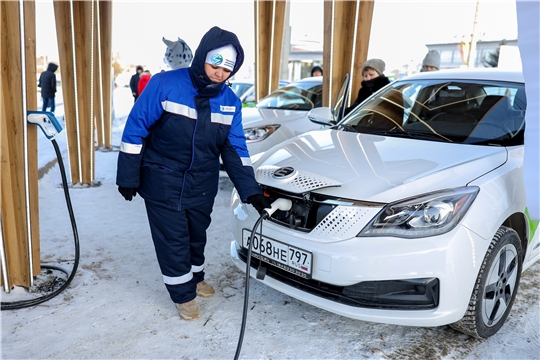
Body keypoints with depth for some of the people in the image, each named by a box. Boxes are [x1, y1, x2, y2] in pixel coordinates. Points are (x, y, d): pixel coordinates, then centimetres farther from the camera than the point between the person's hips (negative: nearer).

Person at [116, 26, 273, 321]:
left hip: (202, 185, 4)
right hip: (163, 183, -4)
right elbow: (135, 130, -12)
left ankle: (195, 277, 46)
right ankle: (183, 294, 27)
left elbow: (235, 150, -1)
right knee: (173, 240, 5)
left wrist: (251, 191, -10)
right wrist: (128, 177, -11)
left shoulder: (230, 101, -4)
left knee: (197, 235, 19)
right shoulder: (164, 85, -17)